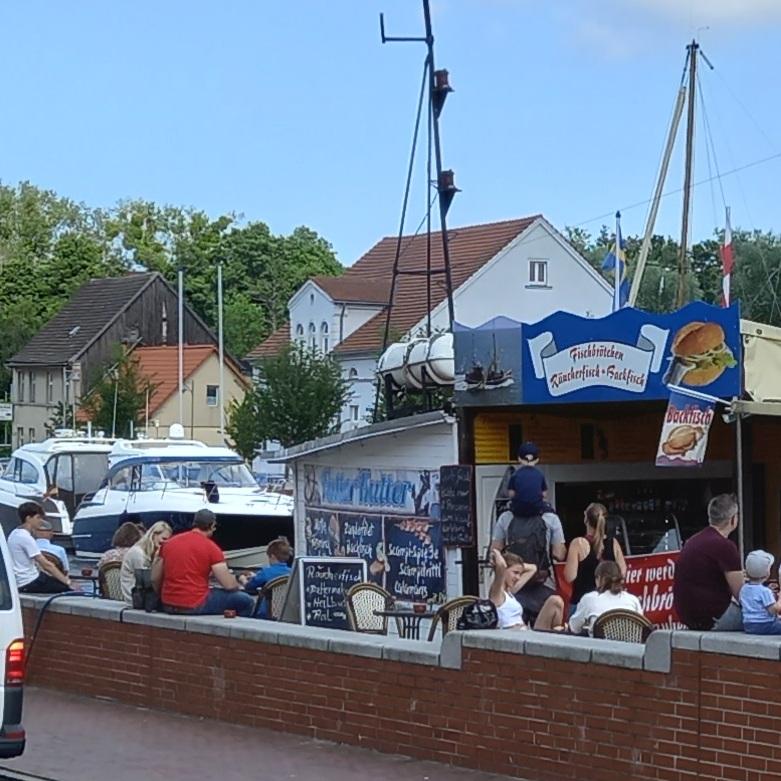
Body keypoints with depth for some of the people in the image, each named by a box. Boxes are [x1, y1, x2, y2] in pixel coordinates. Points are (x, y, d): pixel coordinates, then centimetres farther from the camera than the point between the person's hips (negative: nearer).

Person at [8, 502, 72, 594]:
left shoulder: (15, 534, 12)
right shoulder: (25, 538, -17)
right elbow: (46, 565, -18)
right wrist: (67, 581, -14)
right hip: (29, 584, -10)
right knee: (69, 588, -15)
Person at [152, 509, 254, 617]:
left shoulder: (169, 543, 8)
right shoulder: (211, 547, -7)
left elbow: (155, 579, 11)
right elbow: (229, 585, -9)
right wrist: (238, 586, 14)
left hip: (168, 606, 7)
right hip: (195, 606, -7)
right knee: (246, 601, 6)